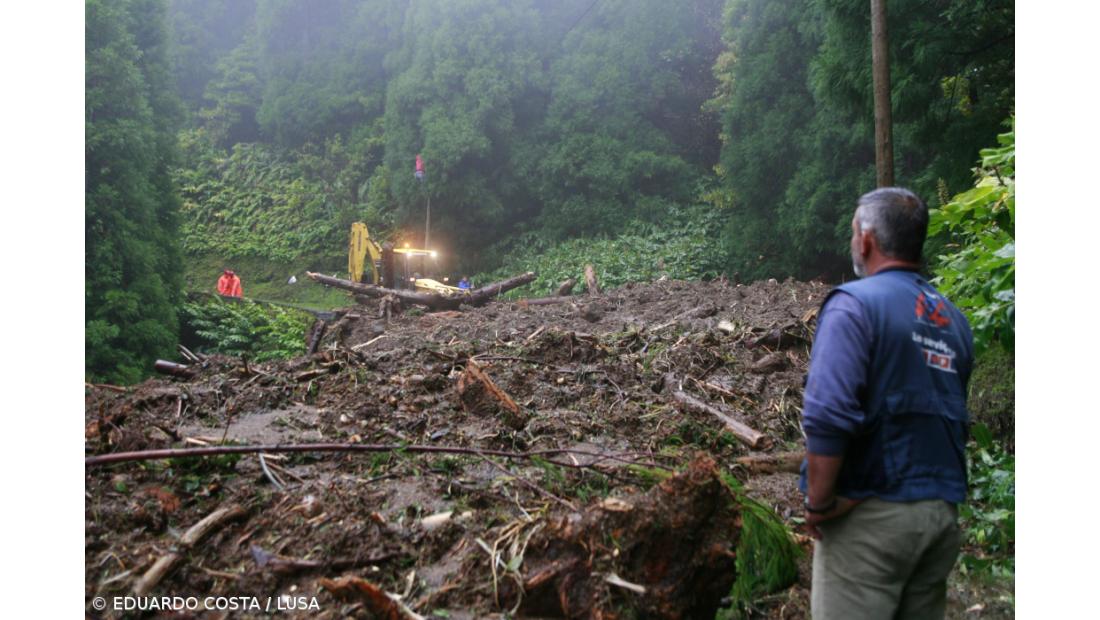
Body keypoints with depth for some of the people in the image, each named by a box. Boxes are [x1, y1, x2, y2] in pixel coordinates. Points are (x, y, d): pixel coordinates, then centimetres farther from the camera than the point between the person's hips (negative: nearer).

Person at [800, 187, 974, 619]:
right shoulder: (953, 319, 10)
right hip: (943, 512, 7)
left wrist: (819, 503, -12)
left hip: (873, 513, -7)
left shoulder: (854, 303, -11)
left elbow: (827, 416, -21)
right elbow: (956, 417, 13)